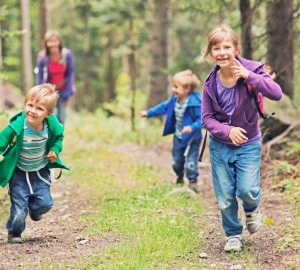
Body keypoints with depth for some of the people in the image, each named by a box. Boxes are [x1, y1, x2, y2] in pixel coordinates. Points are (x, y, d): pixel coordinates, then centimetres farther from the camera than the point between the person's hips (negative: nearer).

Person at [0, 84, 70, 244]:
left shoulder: (52, 125, -16)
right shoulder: (16, 127, -28)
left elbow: (59, 136, 7)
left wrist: (55, 150, -9)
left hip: (41, 171, 3)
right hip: (19, 173, -3)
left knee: (45, 203, 3)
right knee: (19, 209, -3)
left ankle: (34, 209, 40)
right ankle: (14, 233, 24)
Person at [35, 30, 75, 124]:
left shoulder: (67, 54, -16)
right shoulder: (42, 57, -19)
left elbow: (70, 74, -7)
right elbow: (39, 77, -11)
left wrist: (67, 95, -6)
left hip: (62, 91, 2)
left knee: (61, 119, 6)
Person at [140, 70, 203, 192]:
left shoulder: (195, 103, -26)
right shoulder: (174, 99, -4)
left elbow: (202, 118, -26)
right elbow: (164, 107, 12)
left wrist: (192, 127, -41)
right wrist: (148, 113, 14)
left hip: (192, 138, -7)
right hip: (178, 136, 7)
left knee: (190, 163, -5)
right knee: (176, 161, 18)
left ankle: (193, 182, 15)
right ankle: (180, 177, 44)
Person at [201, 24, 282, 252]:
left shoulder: (251, 70, -16)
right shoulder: (211, 84, -10)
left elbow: (277, 94, -30)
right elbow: (207, 118, -6)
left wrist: (248, 76, -36)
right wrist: (227, 131, -24)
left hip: (248, 144, -2)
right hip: (220, 146, 2)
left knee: (247, 190, -12)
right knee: (225, 198, 5)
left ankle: (252, 209, 24)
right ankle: (233, 235, 29)